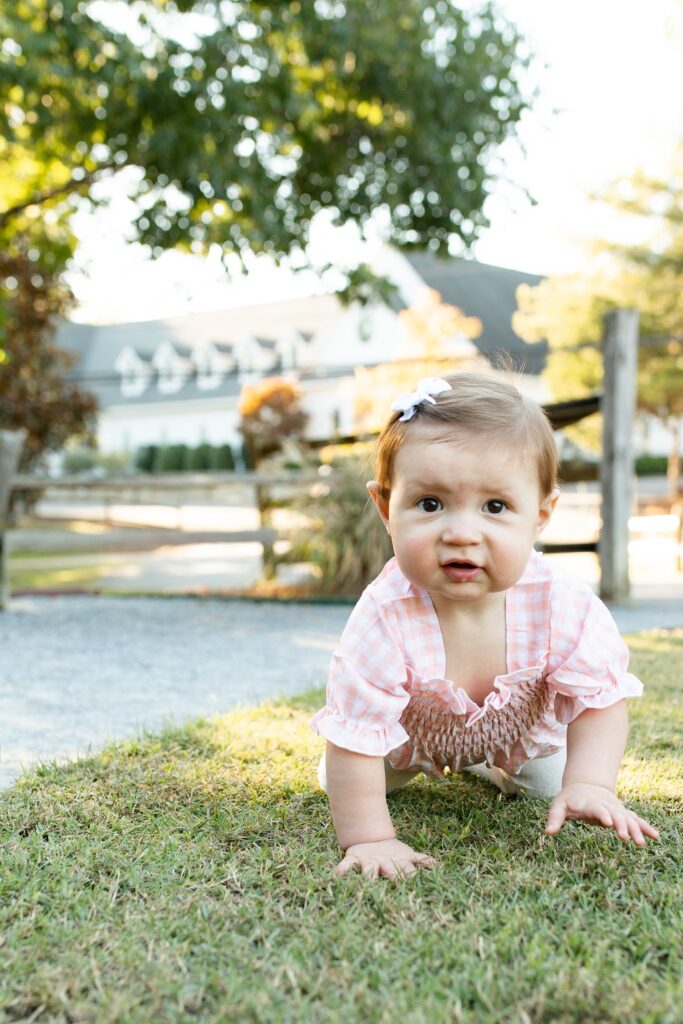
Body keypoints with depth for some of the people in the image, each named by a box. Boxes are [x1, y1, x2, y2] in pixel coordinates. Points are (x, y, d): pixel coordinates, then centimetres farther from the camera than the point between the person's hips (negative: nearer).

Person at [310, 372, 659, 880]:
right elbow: (353, 744, -37)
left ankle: (495, 764, 41)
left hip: (519, 727, 2)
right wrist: (369, 838, -39)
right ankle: (414, 763, 36)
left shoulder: (565, 607, -37)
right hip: (409, 732, -1)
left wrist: (589, 786, -38)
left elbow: (600, 700, -24)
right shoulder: (383, 620, -44)